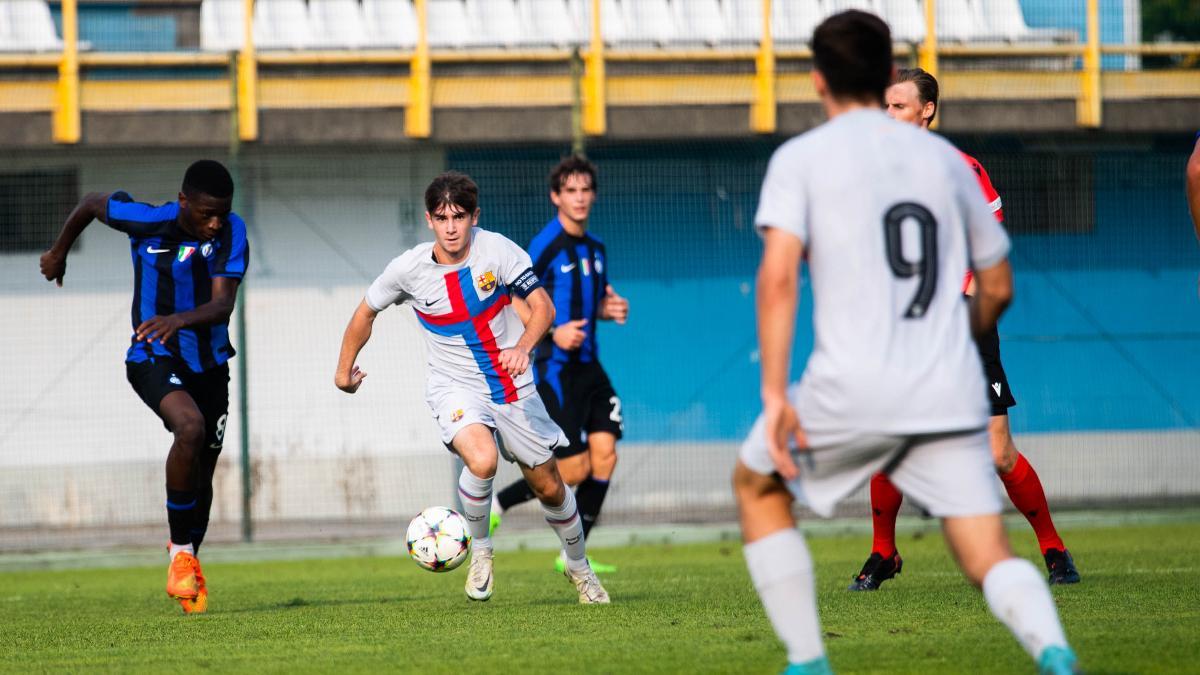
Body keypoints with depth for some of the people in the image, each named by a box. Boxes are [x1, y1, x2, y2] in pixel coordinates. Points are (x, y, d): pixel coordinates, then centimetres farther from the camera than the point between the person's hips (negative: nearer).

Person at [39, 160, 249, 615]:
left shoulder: (231, 233, -12)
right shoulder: (146, 221, -16)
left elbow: (222, 305, -22)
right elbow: (92, 203, 5)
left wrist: (179, 319, -42)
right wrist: (59, 252, 21)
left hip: (209, 364, 3)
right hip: (154, 360, -3)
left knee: (201, 475, 9)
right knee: (191, 428, -32)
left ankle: (187, 570, 33)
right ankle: (180, 554, -22)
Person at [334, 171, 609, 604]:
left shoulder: (496, 250, -16)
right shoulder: (409, 269, -13)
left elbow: (543, 305, -18)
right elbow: (366, 312, 5)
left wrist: (524, 346, -37)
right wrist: (344, 370, 15)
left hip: (512, 385, 1)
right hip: (455, 388, -1)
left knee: (548, 487, 10)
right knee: (482, 460, -32)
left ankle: (579, 568, 38)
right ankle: (480, 551, -6)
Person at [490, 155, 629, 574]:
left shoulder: (594, 248, 13)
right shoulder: (544, 247, -12)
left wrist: (611, 310, 3)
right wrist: (552, 332, -24)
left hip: (589, 367, 7)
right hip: (556, 369, -7)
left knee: (605, 455, -3)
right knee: (574, 469, -10)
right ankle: (494, 504, 11)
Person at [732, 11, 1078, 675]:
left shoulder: (801, 158, 4)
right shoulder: (945, 159, 16)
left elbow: (778, 273, -11)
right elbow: (997, 287, 22)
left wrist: (775, 394, -12)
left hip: (852, 390, -3)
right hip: (951, 395, 3)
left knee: (756, 484, 24)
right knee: (988, 558, 2)